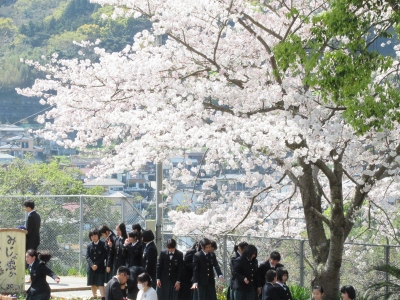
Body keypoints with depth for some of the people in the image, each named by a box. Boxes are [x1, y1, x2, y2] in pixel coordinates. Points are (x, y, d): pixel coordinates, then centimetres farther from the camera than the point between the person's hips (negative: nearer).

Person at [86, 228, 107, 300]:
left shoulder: (103, 244, -1)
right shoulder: (89, 246, 10)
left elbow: (104, 256, -6)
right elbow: (87, 257, 2)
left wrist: (97, 265, -14)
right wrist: (92, 265, -15)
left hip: (100, 267, -4)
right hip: (91, 268, 4)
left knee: (101, 284, -11)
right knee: (93, 284, 10)